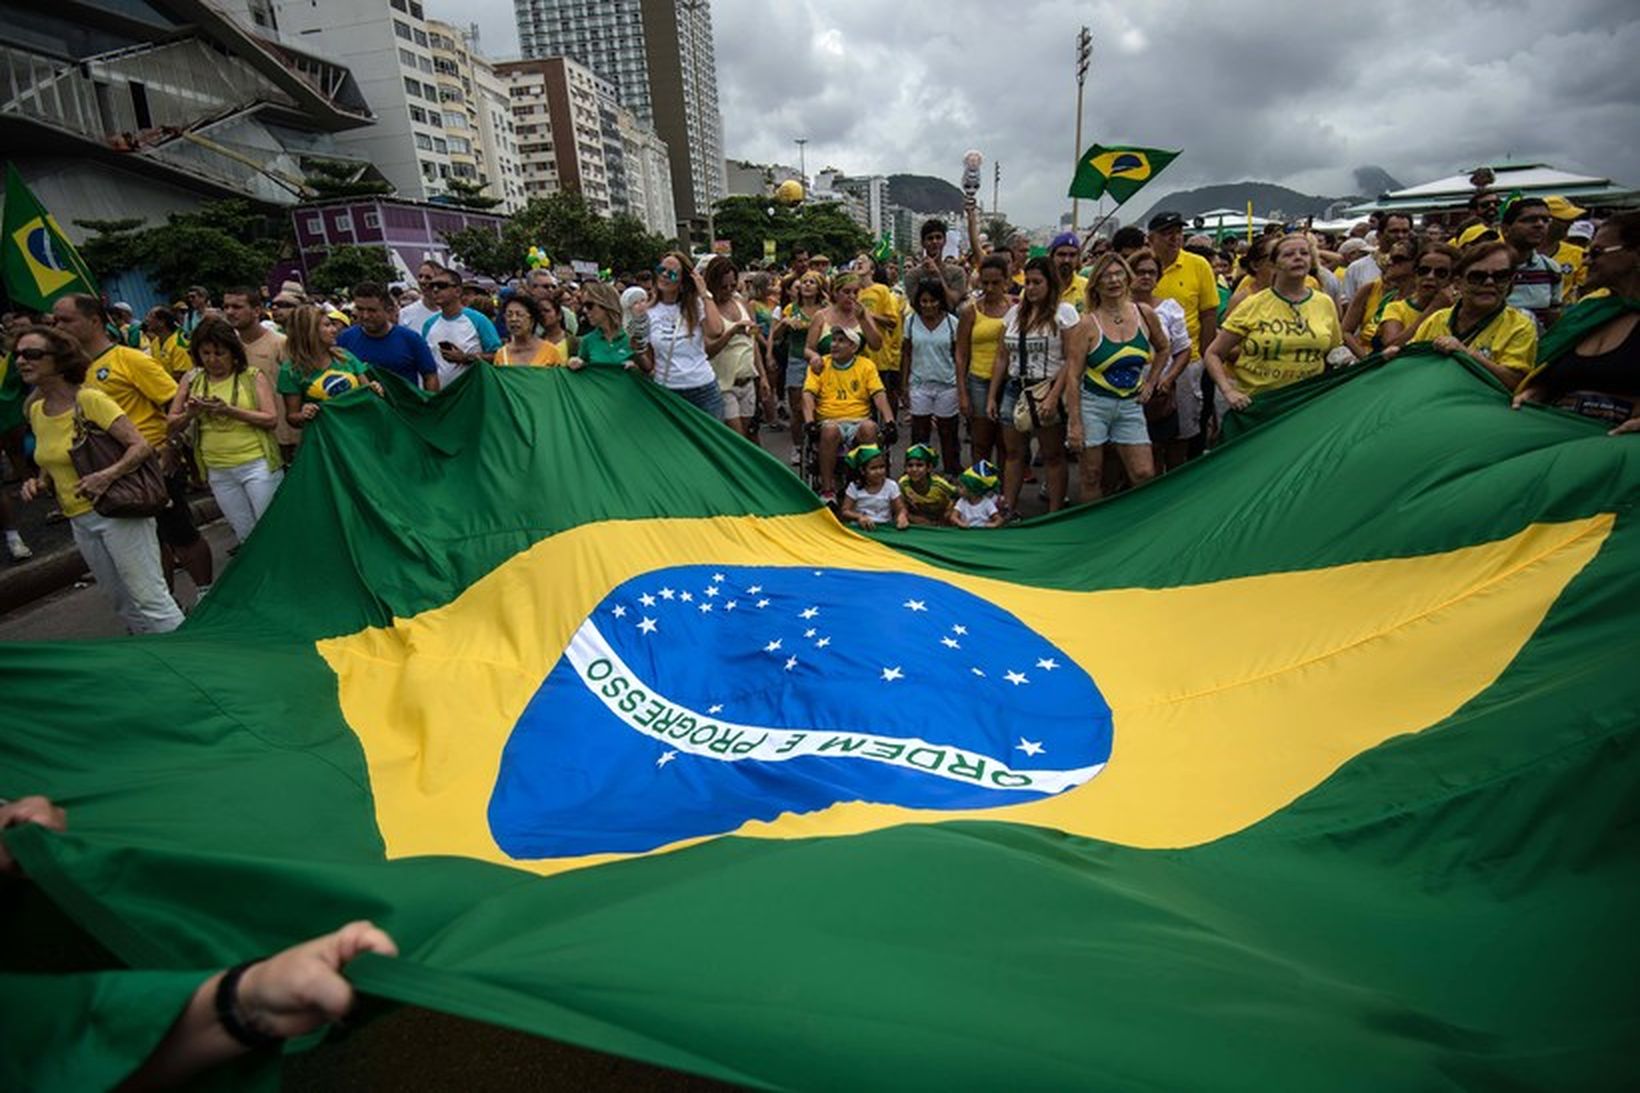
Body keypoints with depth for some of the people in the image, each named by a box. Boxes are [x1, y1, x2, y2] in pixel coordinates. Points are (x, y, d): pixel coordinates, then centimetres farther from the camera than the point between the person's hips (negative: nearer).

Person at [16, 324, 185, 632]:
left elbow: (142, 447, -18)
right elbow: (55, 462, 22)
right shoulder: (36, 410, 10)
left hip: (116, 511, -8)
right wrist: (39, 482, 1)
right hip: (78, 520, 8)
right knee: (124, 604, 14)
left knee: (150, 599, -9)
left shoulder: (90, 399, -12)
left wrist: (107, 475, -32)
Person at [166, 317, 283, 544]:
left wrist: (229, 410, -20)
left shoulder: (252, 377, -1)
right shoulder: (191, 380, 8)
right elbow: (172, 425, 10)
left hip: (257, 464, -4)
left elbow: (271, 419, -10)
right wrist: (190, 413, -11)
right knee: (245, 535, 11)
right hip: (217, 472, 4)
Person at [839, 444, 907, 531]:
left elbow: (901, 509, 2)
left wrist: (902, 516, -22)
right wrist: (859, 517, -21)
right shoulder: (854, 487, -2)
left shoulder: (891, 486, 0)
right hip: (861, 527, 0)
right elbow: (845, 511, -1)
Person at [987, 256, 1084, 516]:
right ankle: (1008, 509, 18)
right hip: (1014, 389, 5)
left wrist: (1054, 397, -18)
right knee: (1013, 453, 10)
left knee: (1053, 456, 4)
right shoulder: (1014, 312, 11)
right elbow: (1002, 357, 14)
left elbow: (1073, 361, -11)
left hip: (1048, 390, -5)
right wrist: (992, 396, 10)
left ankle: (1055, 514, 11)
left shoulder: (1064, 312, -4)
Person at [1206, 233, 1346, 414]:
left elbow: (1336, 351, 22)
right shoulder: (1253, 305, -2)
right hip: (1252, 400, -2)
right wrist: (1228, 391, -16)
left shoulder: (1325, 303, 8)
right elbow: (1213, 354, -4)